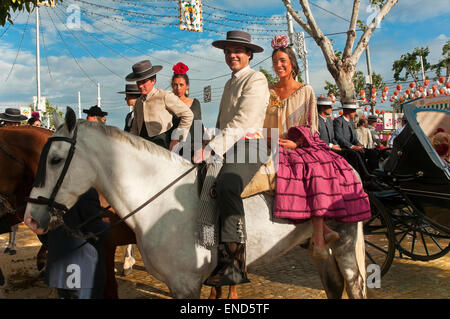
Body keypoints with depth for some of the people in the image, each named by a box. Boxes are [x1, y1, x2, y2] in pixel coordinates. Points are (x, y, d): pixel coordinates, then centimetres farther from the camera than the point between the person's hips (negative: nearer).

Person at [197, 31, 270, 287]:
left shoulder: (256, 80, -2)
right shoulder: (230, 84, 27)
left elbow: (241, 122, -16)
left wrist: (211, 149, -23)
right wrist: (210, 150, 13)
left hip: (248, 146, -10)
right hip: (227, 148, 10)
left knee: (227, 184, -35)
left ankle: (234, 264, -38)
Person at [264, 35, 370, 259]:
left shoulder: (306, 91, 12)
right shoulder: (269, 93, 17)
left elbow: (312, 126, 7)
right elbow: (263, 125, 16)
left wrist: (296, 142, -10)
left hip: (303, 145, 0)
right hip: (276, 149, 0)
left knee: (318, 168, -33)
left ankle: (317, 238, -34)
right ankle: (323, 228, -30)